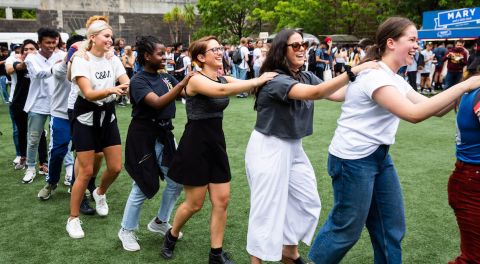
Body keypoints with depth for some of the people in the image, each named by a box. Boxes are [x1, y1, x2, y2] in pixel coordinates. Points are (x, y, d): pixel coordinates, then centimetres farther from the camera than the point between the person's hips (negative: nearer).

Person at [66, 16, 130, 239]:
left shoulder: (113, 59, 1)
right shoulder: (81, 60, -14)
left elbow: (128, 83, -10)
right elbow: (89, 94, -25)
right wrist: (110, 90, -43)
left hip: (108, 117, 5)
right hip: (86, 119, -5)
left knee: (115, 167, 3)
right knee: (86, 171, -3)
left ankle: (100, 193, 37)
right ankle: (73, 219, 14)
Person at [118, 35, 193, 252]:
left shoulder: (166, 78, 7)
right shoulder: (138, 81, -14)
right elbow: (158, 103, -29)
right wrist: (183, 83, -37)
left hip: (164, 134, 7)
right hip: (143, 136, -7)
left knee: (177, 181, 11)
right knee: (143, 187, 1)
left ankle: (160, 222, 32)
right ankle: (126, 231, 23)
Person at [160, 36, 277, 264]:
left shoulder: (224, 79, 8)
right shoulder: (196, 80, -16)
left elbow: (245, 86, -5)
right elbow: (222, 91, -34)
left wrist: (263, 81, -22)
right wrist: (257, 81, -35)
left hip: (217, 143, 7)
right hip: (195, 144, -7)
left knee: (222, 200, 6)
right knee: (195, 203, 5)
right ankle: (171, 236, 34)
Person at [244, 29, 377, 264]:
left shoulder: (306, 77, 5)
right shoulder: (274, 79, -21)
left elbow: (336, 95, -6)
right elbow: (314, 93, -36)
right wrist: (353, 72, -40)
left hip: (293, 148, 8)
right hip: (268, 148, -8)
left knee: (307, 202, 13)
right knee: (268, 208, 1)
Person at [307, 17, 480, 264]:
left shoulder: (396, 80, 11)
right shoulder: (374, 76, -20)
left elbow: (433, 109, 9)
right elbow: (414, 114, -31)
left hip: (379, 156, 9)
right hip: (353, 159, -9)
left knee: (392, 225, 15)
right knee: (347, 228, 4)